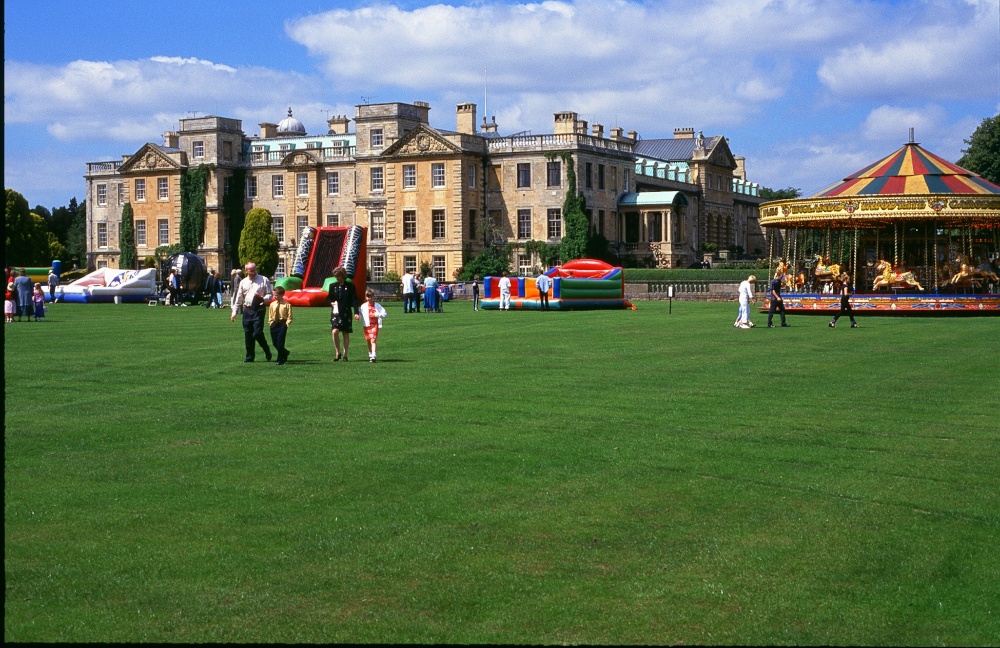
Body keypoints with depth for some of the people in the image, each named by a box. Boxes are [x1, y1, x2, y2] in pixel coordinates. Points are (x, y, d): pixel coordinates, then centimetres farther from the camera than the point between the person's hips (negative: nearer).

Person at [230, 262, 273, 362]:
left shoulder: (263, 280, 1)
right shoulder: (243, 282, 11)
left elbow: (269, 295, 3)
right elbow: (238, 298, 15)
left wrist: (262, 299, -18)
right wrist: (234, 312, 12)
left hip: (259, 309, -4)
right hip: (247, 310, 4)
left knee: (257, 333, -12)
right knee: (248, 335, 7)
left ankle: (267, 351, 13)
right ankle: (249, 356, 17)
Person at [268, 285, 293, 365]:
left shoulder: (287, 305, -5)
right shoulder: (272, 304, 9)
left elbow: (289, 317, -4)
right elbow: (270, 316, 17)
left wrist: (286, 325, -12)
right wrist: (271, 323, 6)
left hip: (282, 324, -5)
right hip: (274, 325, 5)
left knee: (280, 343, -8)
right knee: (274, 343, 7)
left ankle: (280, 360, 0)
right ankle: (285, 353, 31)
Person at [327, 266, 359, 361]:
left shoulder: (350, 286, 0)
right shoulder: (333, 286, 8)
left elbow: (354, 300, -2)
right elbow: (328, 298, 17)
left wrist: (356, 313, -12)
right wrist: (331, 303, -6)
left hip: (346, 313, -1)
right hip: (335, 312, 1)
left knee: (346, 334, 4)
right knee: (335, 331, -15)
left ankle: (345, 354, 13)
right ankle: (338, 352, -1)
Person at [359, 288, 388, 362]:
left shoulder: (377, 305, 0)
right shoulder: (363, 306, 3)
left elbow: (384, 313, -2)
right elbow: (360, 315, 6)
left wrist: (376, 314, -15)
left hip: (375, 325, -3)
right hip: (367, 325, 3)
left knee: (373, 340, -15)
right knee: (368, 341, 12)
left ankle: (373, 356, -22)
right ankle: (370, 355, 26)